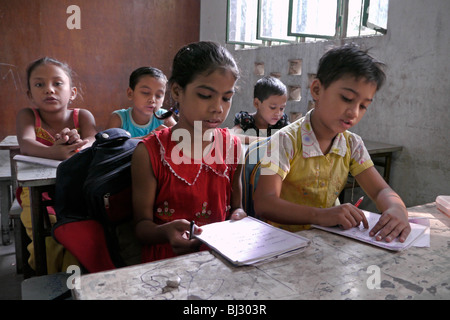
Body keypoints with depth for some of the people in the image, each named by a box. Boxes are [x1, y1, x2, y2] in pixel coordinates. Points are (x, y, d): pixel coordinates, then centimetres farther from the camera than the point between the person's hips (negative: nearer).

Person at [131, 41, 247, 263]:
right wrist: (166, 232, -25)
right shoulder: (150, 152, -8)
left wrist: (239, 215, -7)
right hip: (166, 261, -3)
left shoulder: (232, 146, 4)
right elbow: (142, 225, -4)